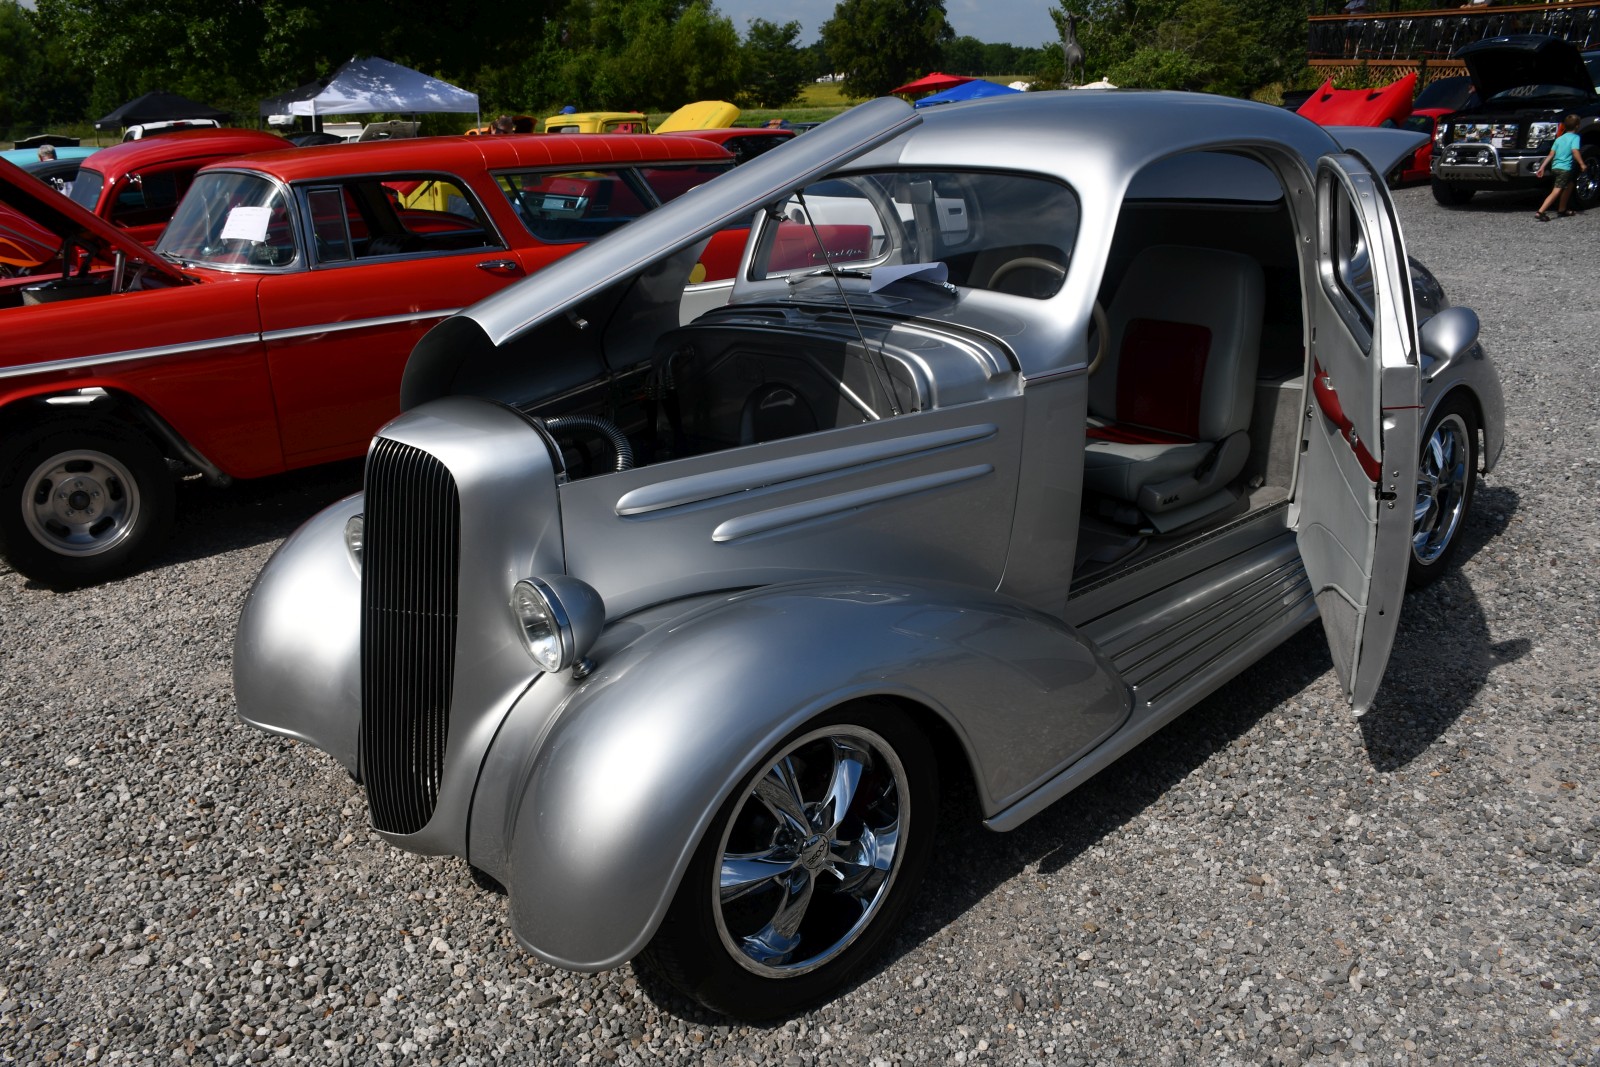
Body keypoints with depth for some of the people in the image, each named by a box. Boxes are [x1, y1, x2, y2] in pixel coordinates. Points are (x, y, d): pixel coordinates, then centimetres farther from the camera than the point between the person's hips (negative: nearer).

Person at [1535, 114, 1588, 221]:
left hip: (1555, 167, 8)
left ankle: (1562, 210, 27)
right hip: (1564, 168, -8)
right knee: (1556, 192, -13)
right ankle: (1540, 212, -27)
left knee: (1569, 185, 26)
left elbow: (1551, 154, 10)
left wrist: (1542, 167, 8)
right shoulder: (1575, 137, -3)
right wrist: (1582, 164, -19)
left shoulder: (1559, 139, 16)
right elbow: (1575, 151, -17)